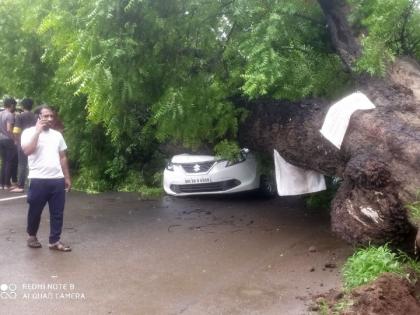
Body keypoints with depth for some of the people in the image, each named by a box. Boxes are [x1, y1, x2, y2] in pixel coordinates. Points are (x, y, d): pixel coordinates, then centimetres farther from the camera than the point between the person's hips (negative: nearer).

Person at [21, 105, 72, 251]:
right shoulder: (29, 132, -2)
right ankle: (32, 236, 31)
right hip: (38, 180, -4)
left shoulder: (57, 135, 14)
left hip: (57, 180, 4)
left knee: (57, 212, 6)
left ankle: (55, 241, 15)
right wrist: (37, 131, -16)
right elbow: (27, 151, -20)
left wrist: (67, 178, 15)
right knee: (35, 211, 9)